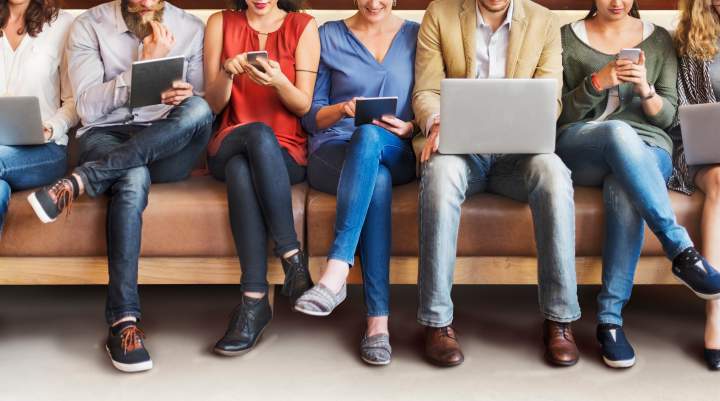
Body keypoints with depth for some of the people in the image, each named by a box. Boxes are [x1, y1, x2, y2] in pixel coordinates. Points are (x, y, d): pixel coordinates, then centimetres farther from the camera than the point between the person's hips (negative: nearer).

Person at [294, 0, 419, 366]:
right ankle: (378, 321, -41)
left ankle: (336, 272, -45)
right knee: (376, 180, -37)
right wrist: (342, 109, -13)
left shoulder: (415, 37, 13)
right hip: (332, 153, 0)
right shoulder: (329, 36, 11)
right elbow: (310, 115, 8)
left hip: (395, 154, 1)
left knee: (368, 136, -38)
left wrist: (409, 128, -10)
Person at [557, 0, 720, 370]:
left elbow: (666, 116, 10)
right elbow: (560, 111, 5)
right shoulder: (569, 37, 12)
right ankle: (682, 251, -38)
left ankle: (610, 318, -35)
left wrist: (645, 88, -11)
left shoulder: (659, 40, 16)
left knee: (624, 190, -37)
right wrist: (597, 82, -12)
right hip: (578, 147, -1)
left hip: (646, 149, 1)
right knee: (618, 131, -39)